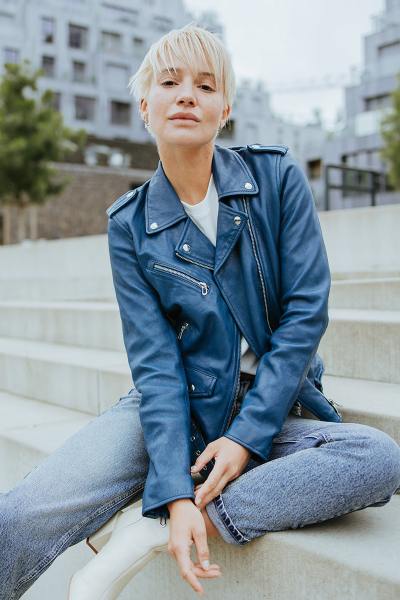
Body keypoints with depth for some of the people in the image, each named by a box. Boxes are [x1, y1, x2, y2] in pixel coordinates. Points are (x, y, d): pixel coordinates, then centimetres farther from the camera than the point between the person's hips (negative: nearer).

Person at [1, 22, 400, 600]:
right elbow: (154, 360, -10)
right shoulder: (131, 224, -2)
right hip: (176, 409, -1)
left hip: (272, 413, 2)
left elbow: (306, 314, -9)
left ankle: (145, 534, -22)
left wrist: (246, 435, -15)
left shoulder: (278, 178, -4)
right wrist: (175, 492, -22)